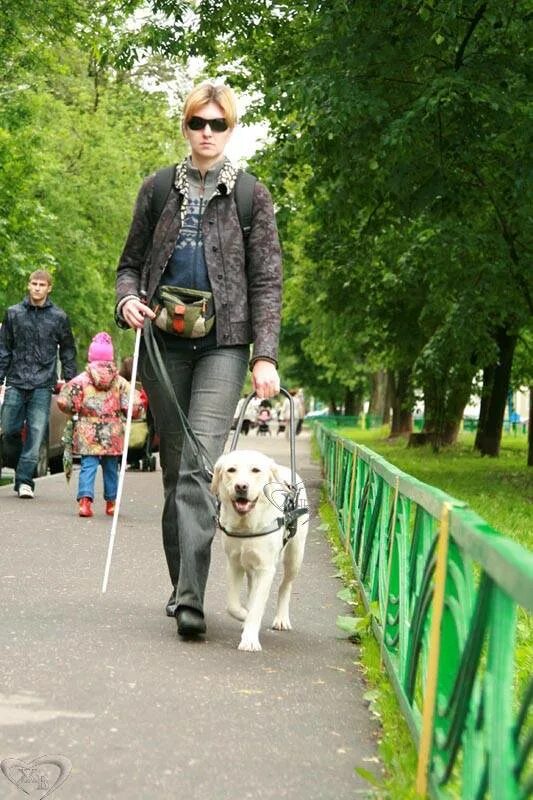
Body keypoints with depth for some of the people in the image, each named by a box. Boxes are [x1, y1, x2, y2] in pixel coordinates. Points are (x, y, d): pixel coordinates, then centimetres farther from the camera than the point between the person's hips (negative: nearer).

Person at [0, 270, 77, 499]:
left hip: (43, 385, -1)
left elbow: (68, 351, 11)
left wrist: (70, 382, 6)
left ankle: (24, 480, -4)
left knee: (36, 433, -7)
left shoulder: (59, 317, 6)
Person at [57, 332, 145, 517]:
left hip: (88, 433, -1)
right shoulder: (120, 382, 1)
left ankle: (85, 499, -20)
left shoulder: (81, 380, -3)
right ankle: (111, 502, 23)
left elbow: (64, 401, -6)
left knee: (88, 466, -3)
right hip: (112, 433, 1)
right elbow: (131, 406, -4)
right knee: (111, 468, 14)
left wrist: (75, 411, 13)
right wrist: (140, 402, 18)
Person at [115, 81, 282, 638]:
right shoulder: (158, 189, 12)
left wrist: (265, 356, -7)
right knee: (173, 466, 8)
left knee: (200, 465, -16)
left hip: (223, 345, -3)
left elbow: (267, 282, 3)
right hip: (163, 342, 3)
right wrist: (127, 299, -5)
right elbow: (131, 262, 18)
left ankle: (191, 599, -20)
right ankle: (180, 583, 19)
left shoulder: (252, 196, 6)